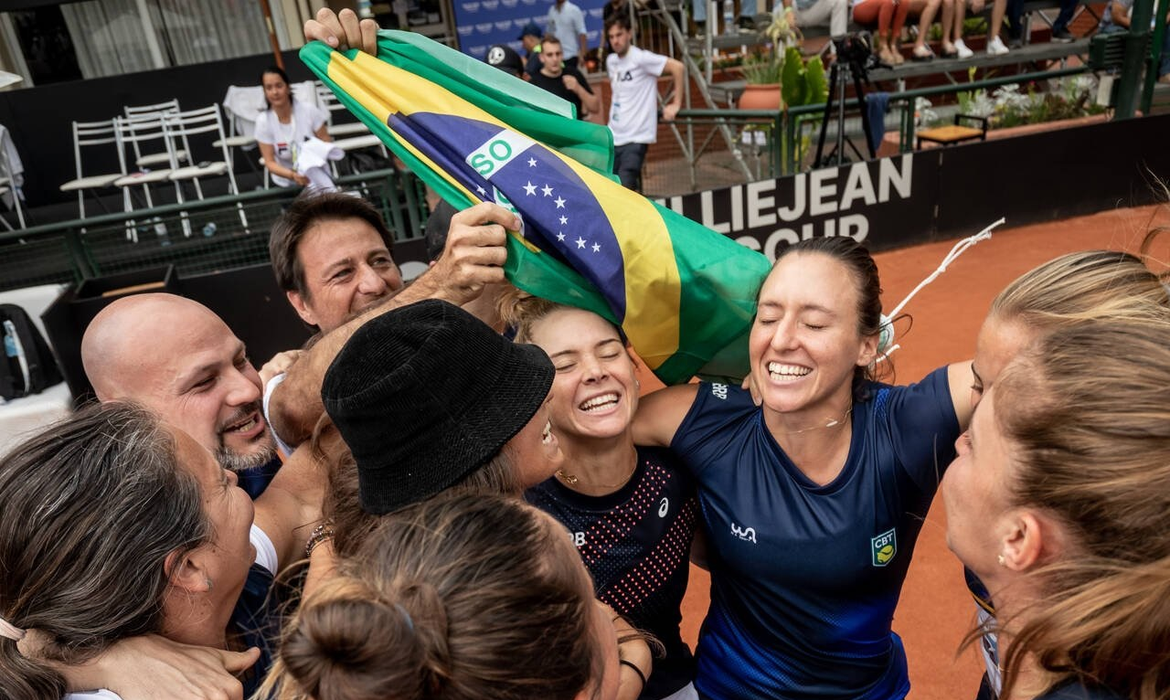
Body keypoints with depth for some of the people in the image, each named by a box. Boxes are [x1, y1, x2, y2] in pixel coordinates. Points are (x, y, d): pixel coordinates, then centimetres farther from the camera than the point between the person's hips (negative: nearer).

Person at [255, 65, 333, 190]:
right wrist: (292, 175, -30)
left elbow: (327, 144, -4)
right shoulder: (263, 121, -11)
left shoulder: (309, 110, -13)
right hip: (286, 184, 1)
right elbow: (269, 162, -10)